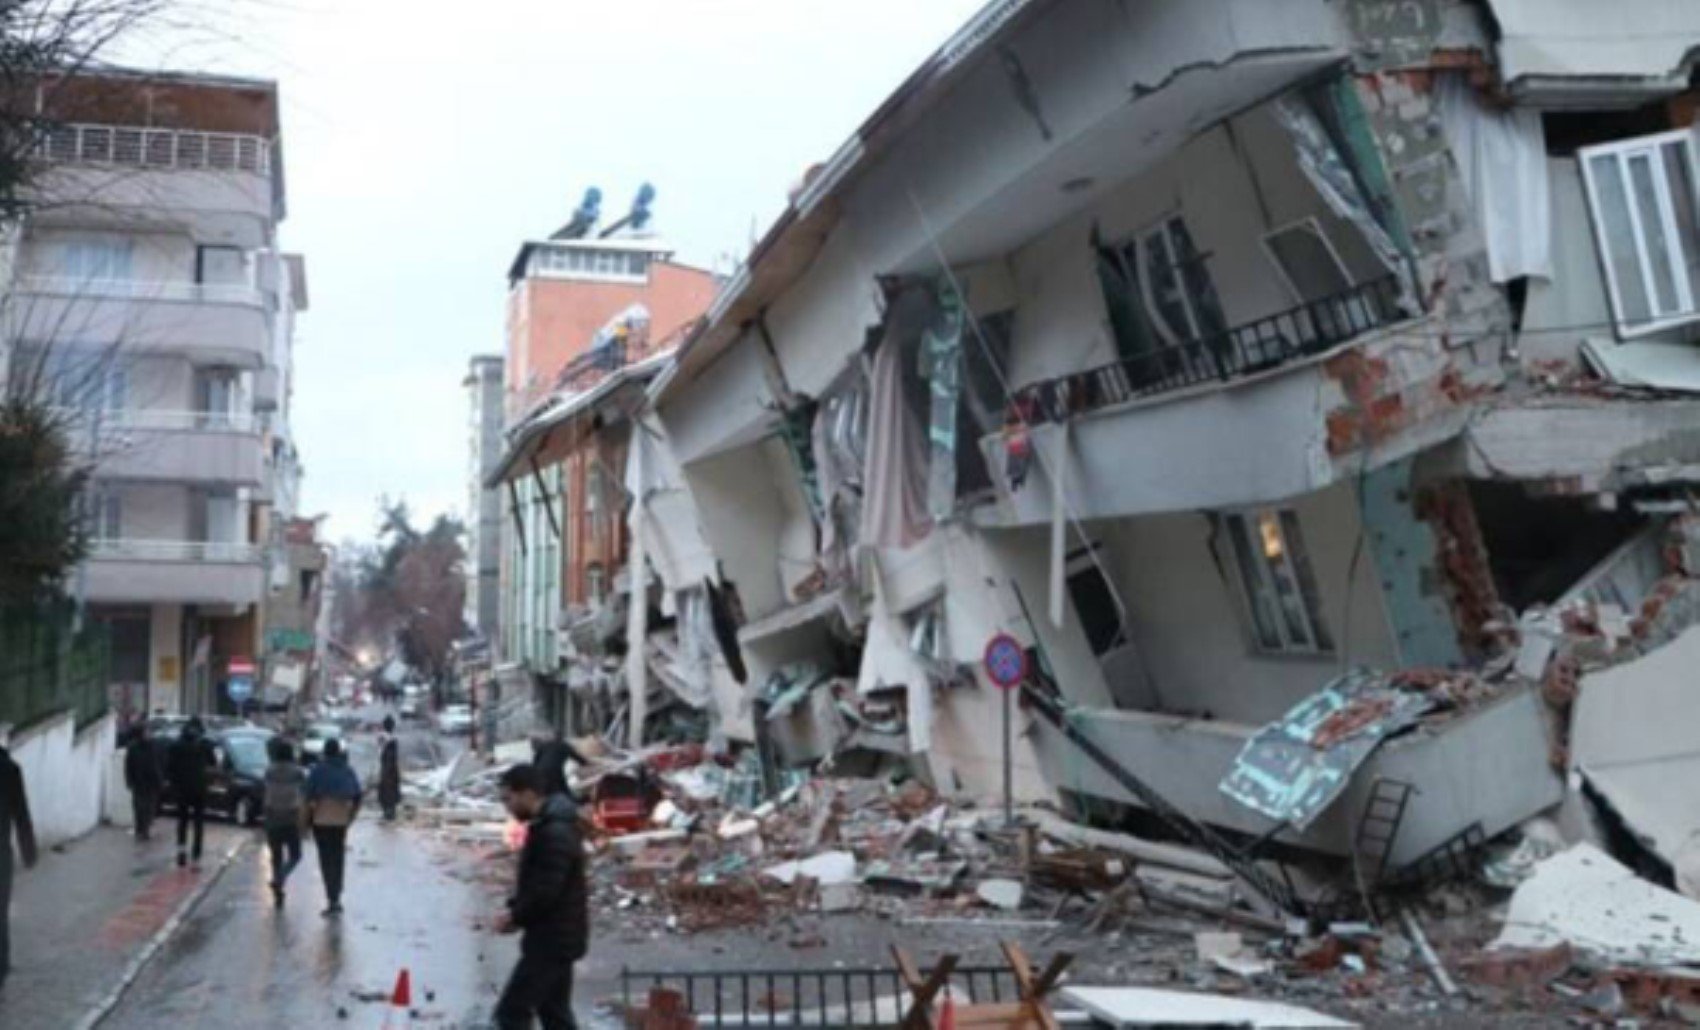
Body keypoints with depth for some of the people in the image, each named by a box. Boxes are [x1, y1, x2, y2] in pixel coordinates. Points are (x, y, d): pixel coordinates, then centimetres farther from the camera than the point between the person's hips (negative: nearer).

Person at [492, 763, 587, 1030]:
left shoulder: (554, 833, -22)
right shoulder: (547, 826, 11)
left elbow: (545, 892, -25)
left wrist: (515, 917, -11)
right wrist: (516, 911, 6)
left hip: (553, 938, -10)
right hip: (557, 936, 10)